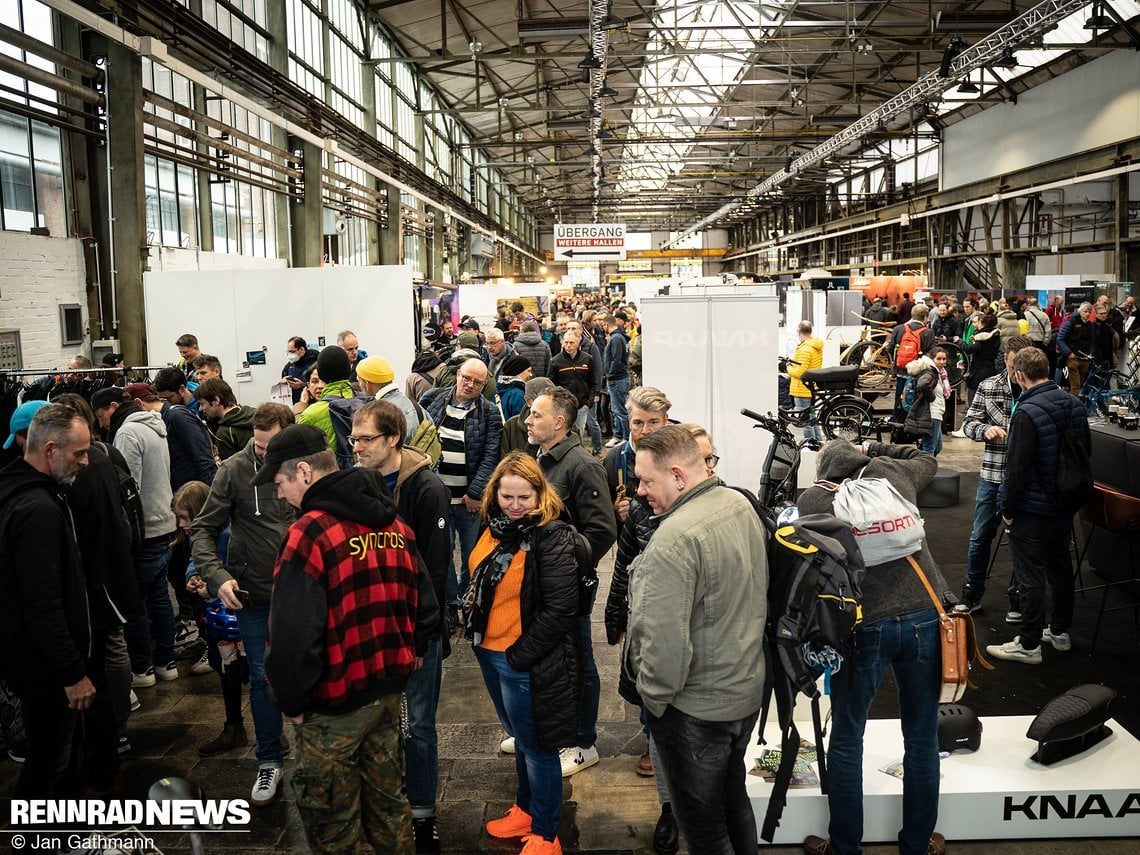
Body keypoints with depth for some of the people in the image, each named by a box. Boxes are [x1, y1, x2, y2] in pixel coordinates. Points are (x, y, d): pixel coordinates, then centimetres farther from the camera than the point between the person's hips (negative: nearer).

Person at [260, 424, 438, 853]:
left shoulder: (310, 533, -21)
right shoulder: (395, 524, 2)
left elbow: (292, 633, -24)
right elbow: (424, 605, 8)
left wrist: (292, 701, -10)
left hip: (335, 701, -7)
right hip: (390, 688, 7)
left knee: (332, 819, 11)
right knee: (387, 795, 23)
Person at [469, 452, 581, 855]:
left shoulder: (552, 537, -20)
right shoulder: (495, 527, 3)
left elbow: (560, 608, -23)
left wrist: (521, 655, -18)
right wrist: (475, 633, 11)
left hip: (526, 661, -8)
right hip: (490, 653, 8)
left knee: (536, 746, 7)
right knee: (520, 739, 24)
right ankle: (525, 810, 43)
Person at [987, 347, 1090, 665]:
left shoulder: (1026, 413, -24)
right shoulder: (1074, 403, 1)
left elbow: (1017, 468, -23)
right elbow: (1087, 450, 12)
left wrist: (1008, 509, -13)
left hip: (1033, 508, -8)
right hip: (1066, 504, 8)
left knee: (1030, 576, 1)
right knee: (1061, 565, 20)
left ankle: (1029, 645, 11)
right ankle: (1060, 631, 35)